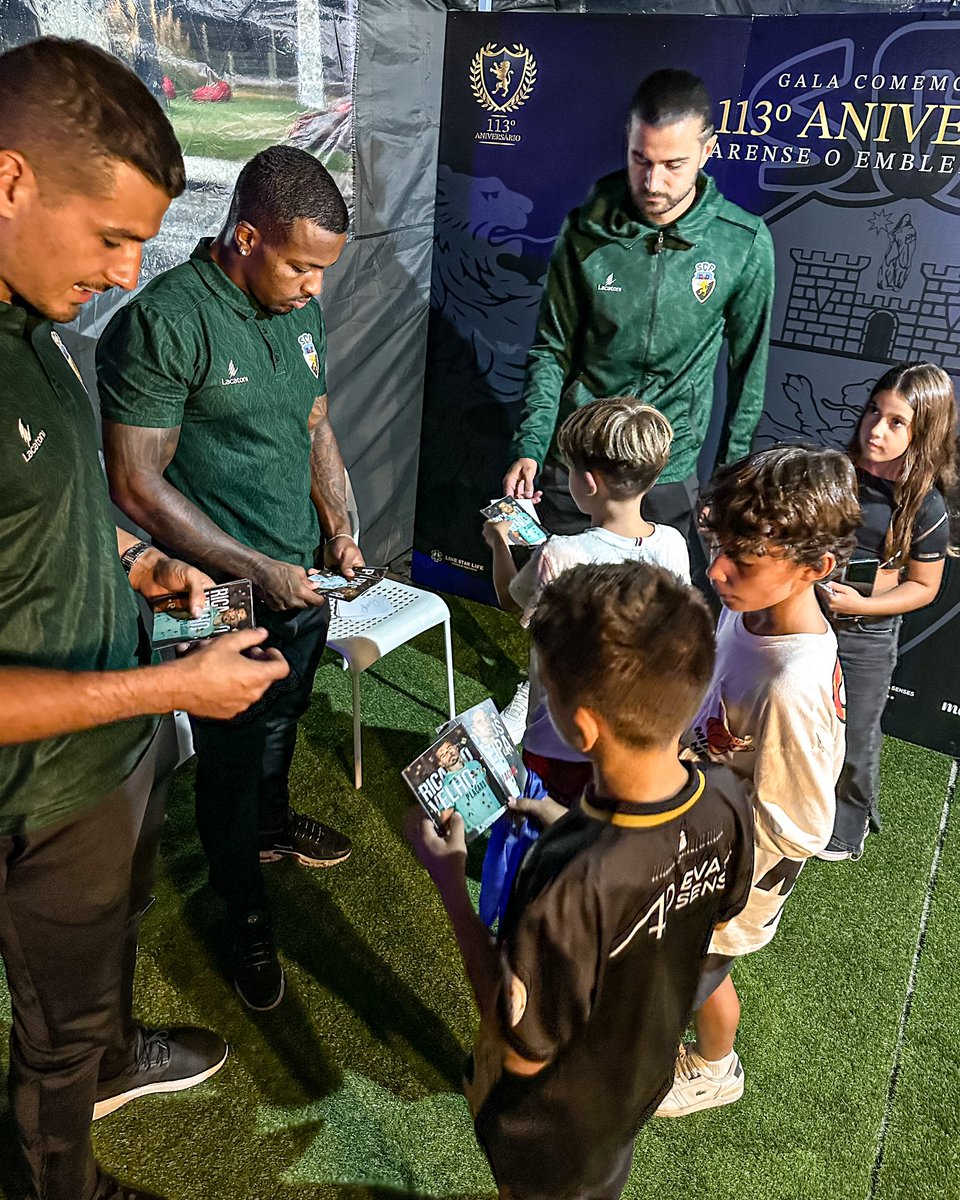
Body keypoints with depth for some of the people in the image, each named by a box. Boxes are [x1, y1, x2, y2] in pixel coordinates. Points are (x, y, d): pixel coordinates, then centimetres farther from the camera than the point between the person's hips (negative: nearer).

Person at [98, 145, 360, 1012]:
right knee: (230, 753, 12)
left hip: (303, 578, 7)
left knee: (282, 721, 26)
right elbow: (136, 484, -20)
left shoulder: (300, 308, 1)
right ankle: (248, 914, 34)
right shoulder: (162, 324, -22)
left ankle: (273, 825, 55)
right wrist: (256, 570, -21)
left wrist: (339, 529, 1)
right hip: (224, 595, -6)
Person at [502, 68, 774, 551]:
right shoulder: (586, 232, -6)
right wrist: (529, 448, -12)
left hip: (670, 477, 0)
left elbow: (748, 367, 2)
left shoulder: (744, 244, -7)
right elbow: (551, 351, 1)